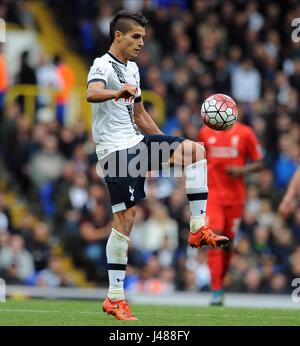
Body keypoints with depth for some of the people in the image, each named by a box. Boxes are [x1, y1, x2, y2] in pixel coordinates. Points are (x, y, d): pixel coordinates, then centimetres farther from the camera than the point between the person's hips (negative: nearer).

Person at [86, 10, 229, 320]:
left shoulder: (132, 69, 18)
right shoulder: (103, 65, -10)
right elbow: (92, 94, -33)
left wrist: (167, 148, 24)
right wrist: (118, 92, -54)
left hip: (137, 141, 8)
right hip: (116, 149, -8)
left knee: (195, 150, -13)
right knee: (125, 218, -10)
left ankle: (198, 229, -10)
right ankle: (114, 298, -4)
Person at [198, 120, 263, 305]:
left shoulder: (245, 133, 0)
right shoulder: (205, 133, 6)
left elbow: (259, 163, 4)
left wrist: (242, 170, -14)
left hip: (235, 196, 0)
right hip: (212, 194, 0)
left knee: (228, 243, 8)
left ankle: (220, 283, 29)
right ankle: (216, 291, -16)